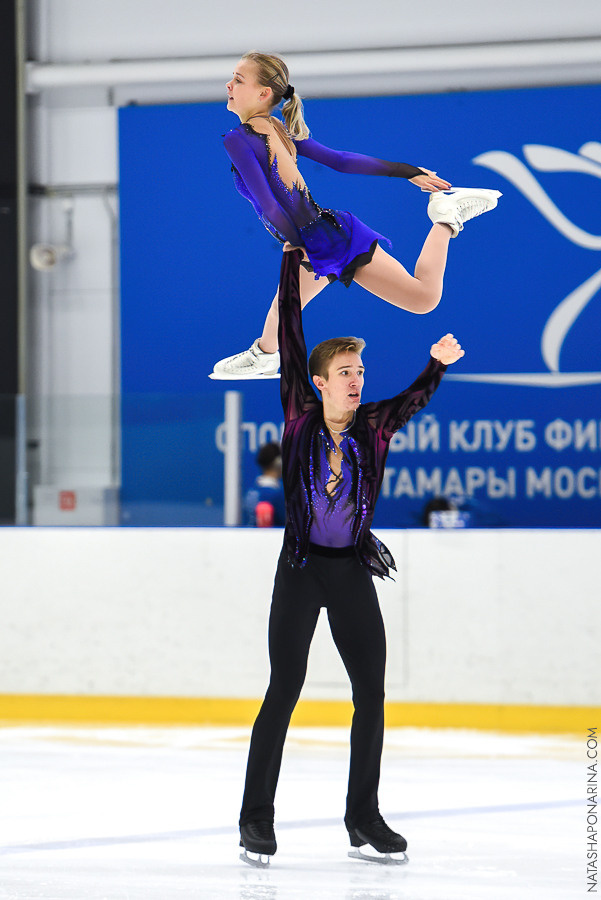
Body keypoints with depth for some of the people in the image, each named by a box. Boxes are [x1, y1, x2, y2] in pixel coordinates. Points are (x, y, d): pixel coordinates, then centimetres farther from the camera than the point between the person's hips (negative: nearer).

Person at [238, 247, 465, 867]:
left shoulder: (373, 427, 2)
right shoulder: (300, 417, -3)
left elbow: (414, 399, -14)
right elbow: (290, 342, -6)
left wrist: (437, 364, -34)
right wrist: (293, 258, -7)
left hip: (353, 572, 3)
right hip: (300, 567, -3)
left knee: (371, 694, 4)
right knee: (283, 690, -5)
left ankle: (363, 818, 16)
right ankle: (256, 819, 0)